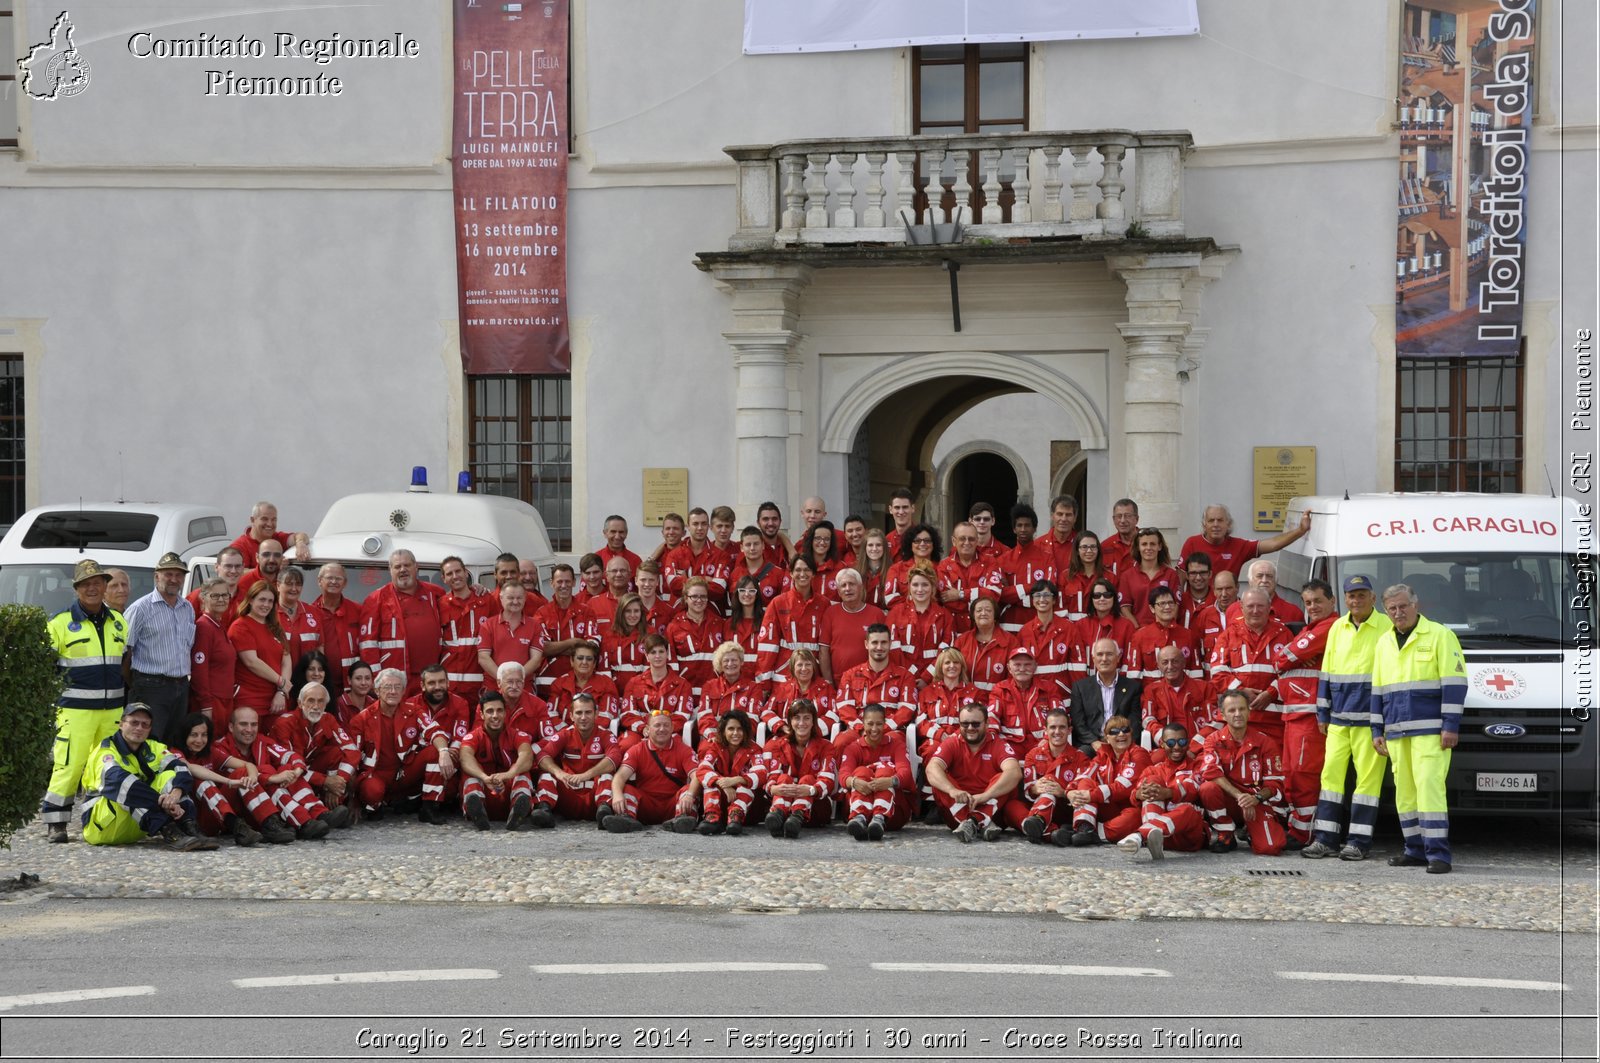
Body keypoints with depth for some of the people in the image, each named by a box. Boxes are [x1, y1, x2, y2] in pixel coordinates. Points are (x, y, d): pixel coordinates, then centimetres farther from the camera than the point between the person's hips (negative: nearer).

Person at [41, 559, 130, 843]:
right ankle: (54, 822, -2)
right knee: (69, 765, -10)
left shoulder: (118, 622, 15)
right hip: (75, 710, -5)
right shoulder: (60, 623, -1)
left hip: (113, 709, 5)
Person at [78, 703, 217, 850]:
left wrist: (176, 792, -33)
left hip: (137, 830, 6)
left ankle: (188, 827, -29)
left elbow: (181, 768, -10)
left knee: (169, 775, -9)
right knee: (128, 790, -31)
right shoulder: (106, 751, -13)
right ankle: (169, 833, -41)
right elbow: (119, 780, -33)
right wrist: (164, 802, -39)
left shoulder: (152, 748, 6)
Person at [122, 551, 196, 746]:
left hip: (181, 688, 7)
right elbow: (124, 650, -8)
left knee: (177, 745, 9)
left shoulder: (188, 609, 15)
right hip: (151, 686, -7)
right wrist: (133, 685, -8)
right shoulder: (141, 608, -6)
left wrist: (184, 681, 15)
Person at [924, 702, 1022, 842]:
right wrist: (952, 790, -38)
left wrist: (985, 795, -38)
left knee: (1003, 778, -24)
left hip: (991, 808, -1)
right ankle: (983, 824, -40)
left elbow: (1014, 772, -23)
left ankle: (973, 822, -44)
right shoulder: (951, 744, 2)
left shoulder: (999, 745, -3)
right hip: (958, 806, 1)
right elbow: (932, 768, -18)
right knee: (939, 780, -22)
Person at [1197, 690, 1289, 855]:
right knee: (1208, 788, -32)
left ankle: (1251, 832, 14)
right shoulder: (1215, 740, -2)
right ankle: (1225, 835, -8)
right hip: (1229, 801, 1)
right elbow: (1210, 772, -19)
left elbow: (1275, 784, -2)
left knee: (1270, 848, -25)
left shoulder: (1265, 742, -2)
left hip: (1258, 802, 0)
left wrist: (1256, 798, -23)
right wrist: (1238, 796, -30)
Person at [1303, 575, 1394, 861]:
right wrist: (1322, 714, 15)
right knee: (1331, 773, 4)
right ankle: (1325, 838, 9)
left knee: (1367, 777, -2)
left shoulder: (1387, 627, -3)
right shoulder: (1337, 628, 13)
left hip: (1370, 719, -5)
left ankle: (1359, 840, 3)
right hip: (1338, 718, 5)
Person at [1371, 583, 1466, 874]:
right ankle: (1416, 850, 12)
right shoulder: (1384, 643, 17)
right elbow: (1378, 690, 22)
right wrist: (1377, 730, 17)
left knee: (1429, 787, -14)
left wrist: (1451, 726, -13)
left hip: (1430, 730, -6)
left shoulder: (1439, 636, -3)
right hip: (1396, 733, 6)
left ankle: (1437, 854, -14)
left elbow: (1454, 683, -8)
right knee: (1405, 792, 5)